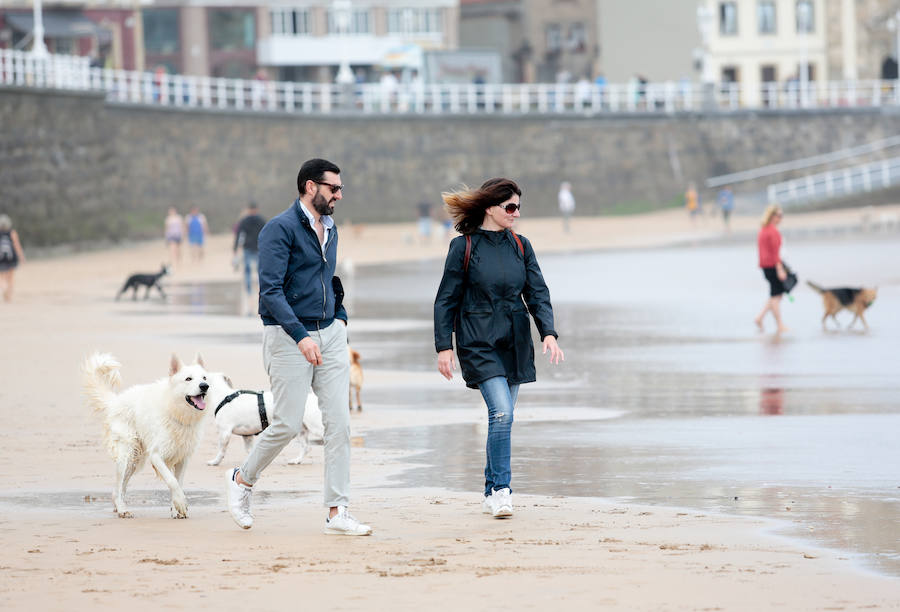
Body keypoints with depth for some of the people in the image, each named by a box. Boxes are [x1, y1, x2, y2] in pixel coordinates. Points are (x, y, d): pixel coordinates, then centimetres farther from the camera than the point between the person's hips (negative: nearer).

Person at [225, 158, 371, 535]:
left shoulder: (330, 230, 14)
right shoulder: (280, 229, -11)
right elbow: (271, 291, -19)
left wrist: (340, 317, 13)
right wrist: (301, 336, -27)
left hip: (330, 334, 7)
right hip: (288, 335, -7)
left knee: (339, 422, -3)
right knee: (288, 424, -6)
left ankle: (337, 512, -3)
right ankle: (242, 480, 20)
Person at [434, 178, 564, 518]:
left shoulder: (520, 247, 8)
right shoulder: (464, 247, -4)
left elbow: (537, 293, 5)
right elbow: (446, 300, -1)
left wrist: (548, 332, -10)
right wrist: (444, 346, -7)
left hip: (515, 343, 5)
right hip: (479, 343, -5)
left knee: (502, 418, 7)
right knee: (501, 412, -19)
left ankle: (492, 493, 17)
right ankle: (501, 490, -14)